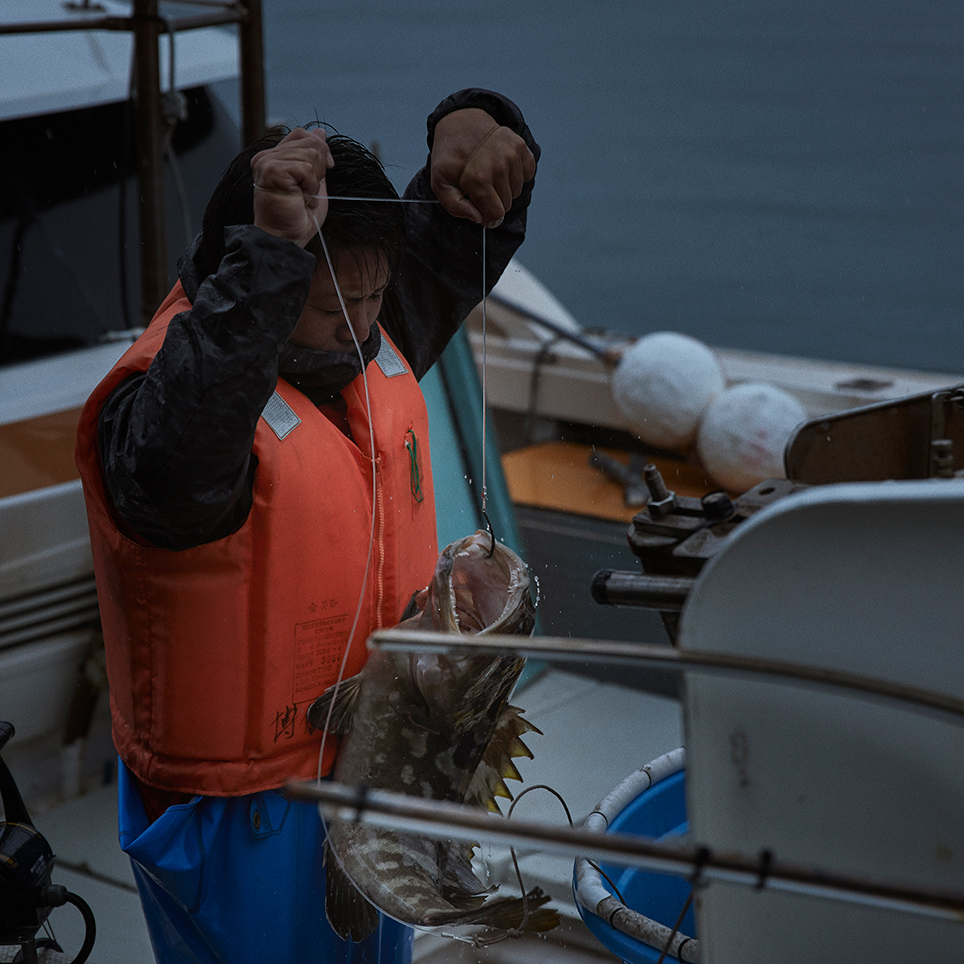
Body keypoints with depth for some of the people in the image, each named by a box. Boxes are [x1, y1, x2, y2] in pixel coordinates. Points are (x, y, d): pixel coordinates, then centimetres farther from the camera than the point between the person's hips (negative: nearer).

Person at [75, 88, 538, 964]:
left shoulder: (369, 330, -4)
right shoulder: (165, 392, -29)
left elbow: (467, 231, 3)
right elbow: (180, 458, -53)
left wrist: (473, 124, -22)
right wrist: (273, 248, -57)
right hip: (247, 810, -7)